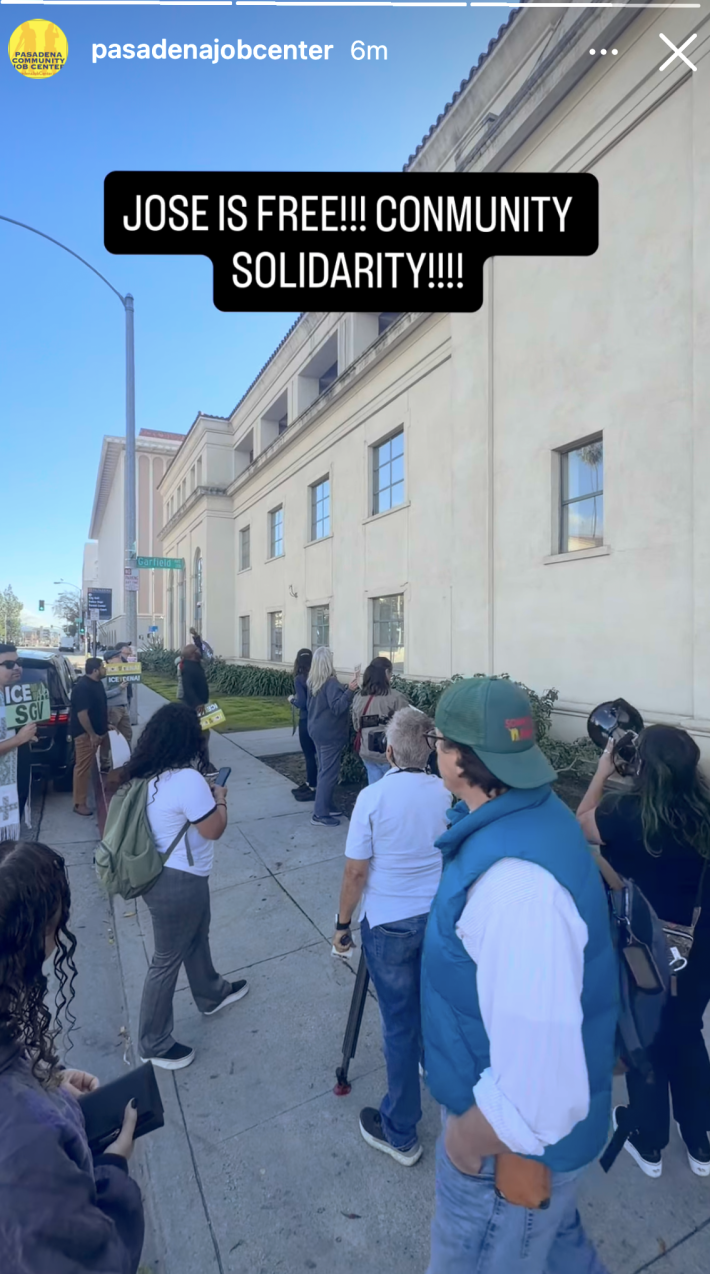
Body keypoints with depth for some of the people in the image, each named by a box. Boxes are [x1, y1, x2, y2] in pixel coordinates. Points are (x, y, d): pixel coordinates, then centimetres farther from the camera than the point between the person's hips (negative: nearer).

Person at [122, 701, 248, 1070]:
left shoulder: (148, 774, -2)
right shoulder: (187, 779, -29)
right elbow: (213, 830, -20)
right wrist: (220, 799, -5)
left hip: (160, 873, 9)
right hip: (177, 883, -9)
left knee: (196, 937, 28)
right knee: (168, 960, 12)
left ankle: (212, 994, 51)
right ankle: (154, 1044, 33)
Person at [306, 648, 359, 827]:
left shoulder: (313, 682, 7)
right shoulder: (331, 683, -21)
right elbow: (337, 707, -29)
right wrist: (350, 690, -40)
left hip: (317, 731, 9)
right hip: (330, 734, -9)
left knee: (324, 770, 18)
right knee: (329, 773, -2)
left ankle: (326, 807, 28)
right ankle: (320, 815, 4)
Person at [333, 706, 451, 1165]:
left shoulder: (373, 797, -20)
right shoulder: (449, 794, -10)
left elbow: (356, 873, -14)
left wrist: (343, 925, 1)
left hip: (388, 924, -3)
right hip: (441, 918, 4)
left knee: (400, 1023, 13)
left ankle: (400, 1133, 29)